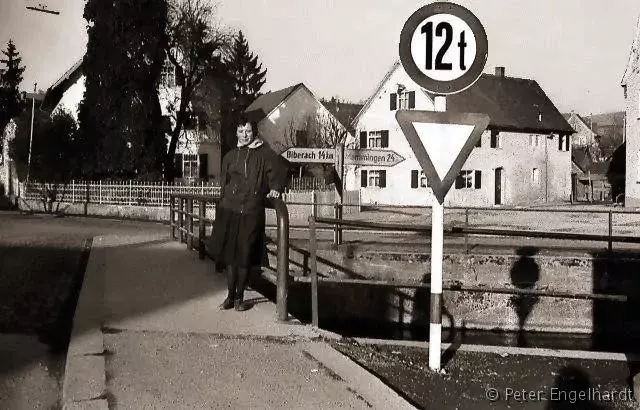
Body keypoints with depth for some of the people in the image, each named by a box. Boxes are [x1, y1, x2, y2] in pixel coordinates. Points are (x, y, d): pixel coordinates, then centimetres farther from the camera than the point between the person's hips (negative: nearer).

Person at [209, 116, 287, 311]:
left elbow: (279, 169, -2)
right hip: (229, 211, 3)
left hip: (252, 212, -3)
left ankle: (240, 297, 11)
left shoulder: (264, 154, 2)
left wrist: (275, 187, -17)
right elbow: (224, 183, 16)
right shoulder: (230, 156, 12)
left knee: (245, 256, 0)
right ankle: (230, 296, 16)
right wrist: (221, 207, 12)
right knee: (230, 253, 4)